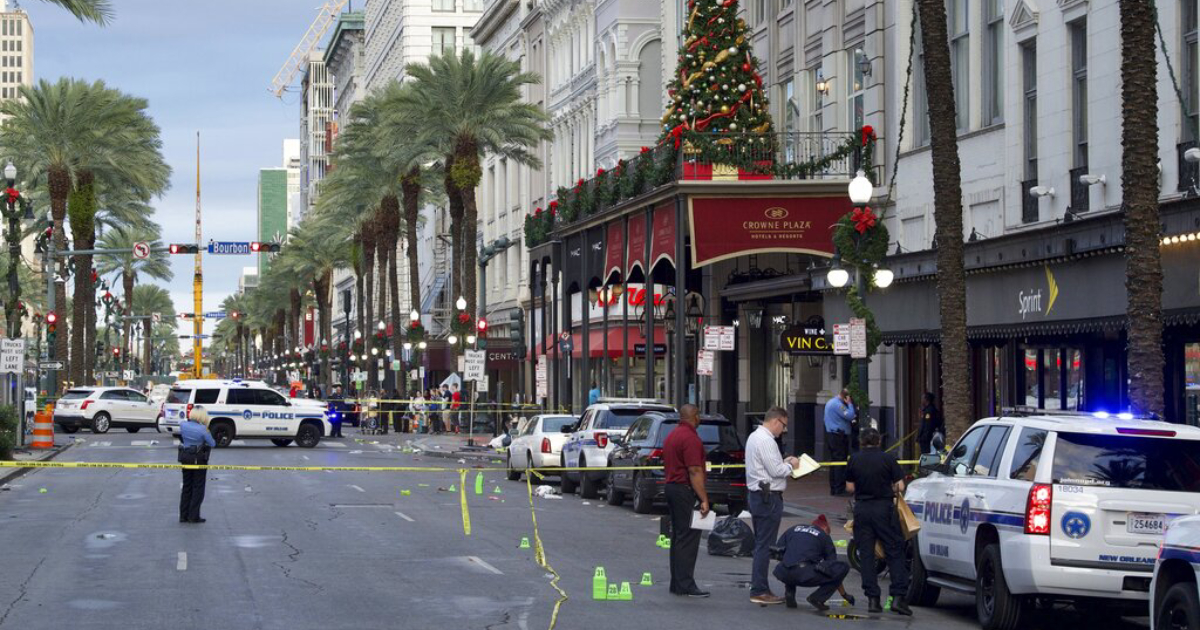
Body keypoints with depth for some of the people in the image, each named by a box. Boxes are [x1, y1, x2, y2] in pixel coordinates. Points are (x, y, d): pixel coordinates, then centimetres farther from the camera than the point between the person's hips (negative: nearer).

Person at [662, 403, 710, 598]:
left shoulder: (671, 436, 15)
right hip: (686, 490, -10)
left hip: (671, 486, 10)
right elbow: (695, 472, -21)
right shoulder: (691, 438, -16)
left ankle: (677, 584, 15)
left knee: (678, 538, 13)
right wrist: (704, 500, -20)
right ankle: (685, 585, -10)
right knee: (688, 538, -8)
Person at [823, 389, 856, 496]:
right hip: (838, 436, -10)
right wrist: (849, 404, -9)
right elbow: (850, 416, -21)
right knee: (841, 463, -9)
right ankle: (840, 490, -10)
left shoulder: (830, 402, 17)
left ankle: (833, 489, 15)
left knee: (834, 462, 12)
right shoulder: (838, 404, -16)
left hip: (830, 434, 10)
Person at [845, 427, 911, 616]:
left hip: (862, 508, 2)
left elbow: (849, 487, 8)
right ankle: (898, 597, -6)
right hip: (884, 508, -2)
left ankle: (872, 599, 4)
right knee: (895, 552, 3)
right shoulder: (888, 459, -3)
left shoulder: (854, 459, 4)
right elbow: (900, 487, -4)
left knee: (866, 554, 7)